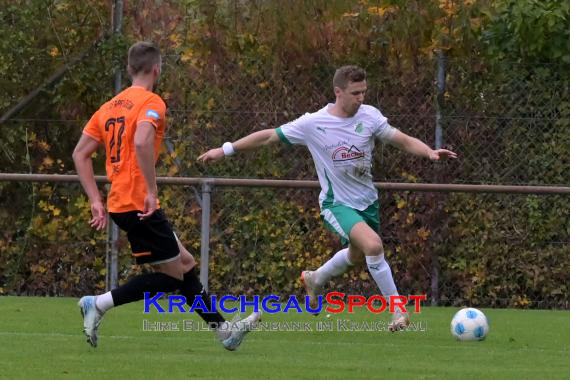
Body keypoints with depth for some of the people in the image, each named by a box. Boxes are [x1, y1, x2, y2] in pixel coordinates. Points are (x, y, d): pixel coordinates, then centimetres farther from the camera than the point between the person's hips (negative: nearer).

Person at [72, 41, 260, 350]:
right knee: (172, 274, -2)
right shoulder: (151, 103, -9)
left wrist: (96, 201, 11)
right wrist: (152, 191, -23)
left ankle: (223, 329, 20)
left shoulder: (110, 106, 16)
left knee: (184, 262, 16)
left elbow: (80, 154, 13)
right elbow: (141, 142, -28)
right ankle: (98, 304, -11)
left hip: (119, 204, 9)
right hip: (139, 204, -9)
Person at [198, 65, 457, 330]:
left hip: (367, 200, 5)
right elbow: (268, 137, -8)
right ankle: (398, 309, -17)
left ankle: (315, 280, 55)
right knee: (373, 245, -28)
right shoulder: (313, 124, -16)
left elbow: (402, 140, -4)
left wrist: (430, 152, -23)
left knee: (358, 255, 24)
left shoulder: (369, 116, -8)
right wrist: (225, 150, -7)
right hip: (337, 203, -5)